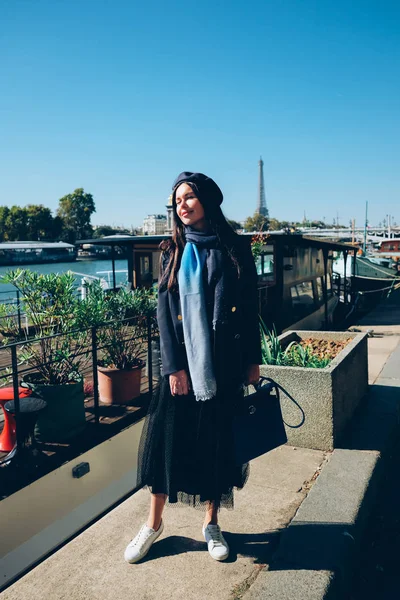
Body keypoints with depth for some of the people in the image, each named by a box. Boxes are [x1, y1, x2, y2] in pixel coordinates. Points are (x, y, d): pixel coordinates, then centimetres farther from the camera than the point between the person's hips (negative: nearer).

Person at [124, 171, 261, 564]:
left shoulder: (234, 248, 2)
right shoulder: (173, 252, 4)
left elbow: (249, 307, 3)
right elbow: (164, 311, -1)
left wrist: (253, 360, 1)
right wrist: (173, 366, -8)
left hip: (224, 363, 0)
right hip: (183, 360, 1)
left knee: (217, 440, 8)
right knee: (166, 436, 3)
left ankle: (211, 523, 28)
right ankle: (154, 523, 22)